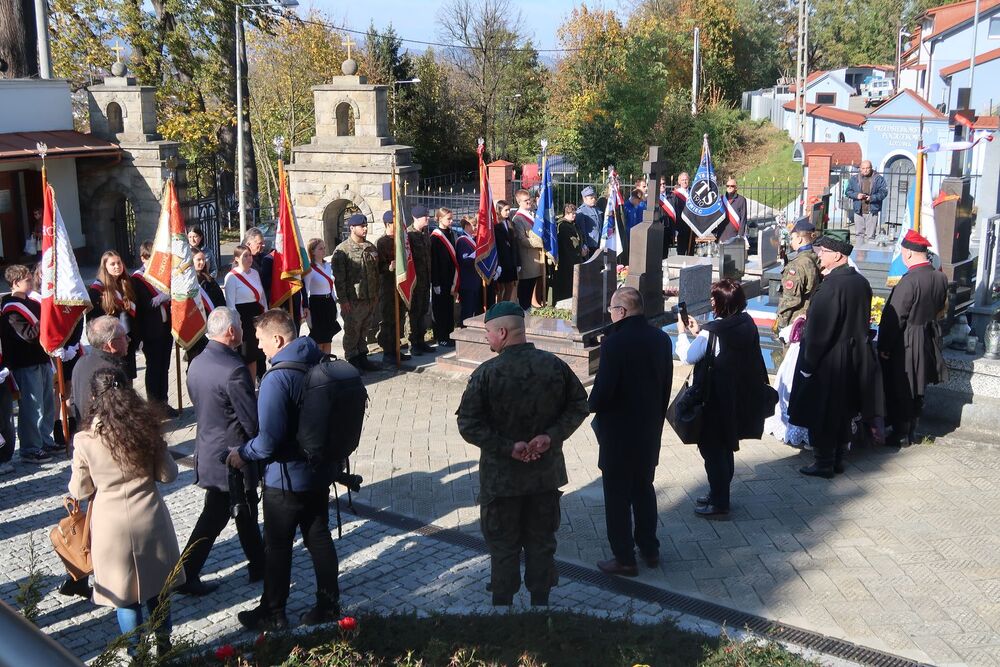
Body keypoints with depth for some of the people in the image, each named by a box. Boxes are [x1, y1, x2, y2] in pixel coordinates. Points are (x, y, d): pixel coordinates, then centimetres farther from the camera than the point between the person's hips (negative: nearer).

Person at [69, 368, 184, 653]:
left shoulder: (85, 441, -13)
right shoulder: (146, 429, -9)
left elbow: (80, 491, -2)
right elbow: (168, 475, -1)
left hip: (111, 525, -2)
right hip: (149, 519, 2)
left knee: (125, 596, 13)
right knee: (156, 587, 20)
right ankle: (164, 647, 33)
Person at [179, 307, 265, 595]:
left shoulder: (196, 364, 0)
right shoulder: (234, 370, -26)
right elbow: (253, 421, -23)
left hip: (208, 450, 8)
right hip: (231, 458, -8)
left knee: (245, 512, 20)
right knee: (213, 517, 8)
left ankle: (259, 564, 33)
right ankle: (186, 574, 19)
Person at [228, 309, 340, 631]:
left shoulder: (277, 379, -25)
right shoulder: (320, 363, -2)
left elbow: (269, 441, -25)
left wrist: (243, 454, -8)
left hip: (286, 478, -7)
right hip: (320, 471, 7)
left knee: (277, 547, 10)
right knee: (319, 538, 18)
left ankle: (272, 613, 24)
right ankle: (329, 604, 29)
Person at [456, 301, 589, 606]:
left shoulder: (486, 373, -17)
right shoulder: (555, 365, -6)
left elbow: (469, 425, -18)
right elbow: (579, 406, -1)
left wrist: (508, 447, -15)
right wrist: (552, 435, -9)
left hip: (501, 477, -3)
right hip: (546, 474, 3)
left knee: (503, 547, 13)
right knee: (541, 543, 18)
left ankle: (503, 599, 24)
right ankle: (540, 598, 29)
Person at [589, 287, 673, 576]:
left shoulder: (614, 343, -22)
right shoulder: (661, 339, 0)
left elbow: (603, 391, -24)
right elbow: (666, 385, 7)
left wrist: (591, 405, -2)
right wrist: (657, 419, 17)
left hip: (618, 433, -7)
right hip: (650, 430, 7)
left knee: (617, 497, 6)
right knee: (644, 488, 21)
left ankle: (624, 558, 13)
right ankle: (650, 549, 30)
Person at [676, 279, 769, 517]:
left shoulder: (712, 333, -24)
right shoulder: (746, 324, -1)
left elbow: (688, 356, -12)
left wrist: (682, 333, 3)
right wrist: (699, 331, 13)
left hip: (716, 401, -8)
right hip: (740, 398, 8)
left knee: (712, 449, 5)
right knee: (725, 448, 21)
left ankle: (719, 504, 12)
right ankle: (719, 494, 35)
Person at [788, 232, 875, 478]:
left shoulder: (830, 285, -24)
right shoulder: (861, 283, 2)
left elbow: (819, 330, -22)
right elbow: (862, 322, 12)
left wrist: (808, 364, -14)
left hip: (827, 364, -8)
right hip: (852, 362, 8)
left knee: (821, 414, 5)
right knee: (843, 412, 18)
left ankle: (824, 463, 13)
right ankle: (838, 459, 29)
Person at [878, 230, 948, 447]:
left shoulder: (909, 281, -24)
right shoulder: (940, 278, -3)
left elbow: (894, 318, -20)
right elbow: (941, 308, 11)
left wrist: (884, 347, -13)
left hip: (906, 345, -7)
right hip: (929, 339, 7)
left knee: (900, 390, 7)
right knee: (917, 389, 19)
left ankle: (900, 434, 15)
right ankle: (912, 431, 30)